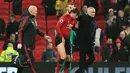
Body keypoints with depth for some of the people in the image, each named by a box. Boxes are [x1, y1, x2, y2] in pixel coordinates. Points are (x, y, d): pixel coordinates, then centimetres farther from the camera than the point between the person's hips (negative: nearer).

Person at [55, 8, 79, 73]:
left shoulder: (74, 20, 9)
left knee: (68, 58, 5)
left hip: (67, 39, 7)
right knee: (63, 57, -19)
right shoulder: (64, 17, -11)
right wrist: (62, 37, -14)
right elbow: (57, 27, -14)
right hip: (60, 38, -7)